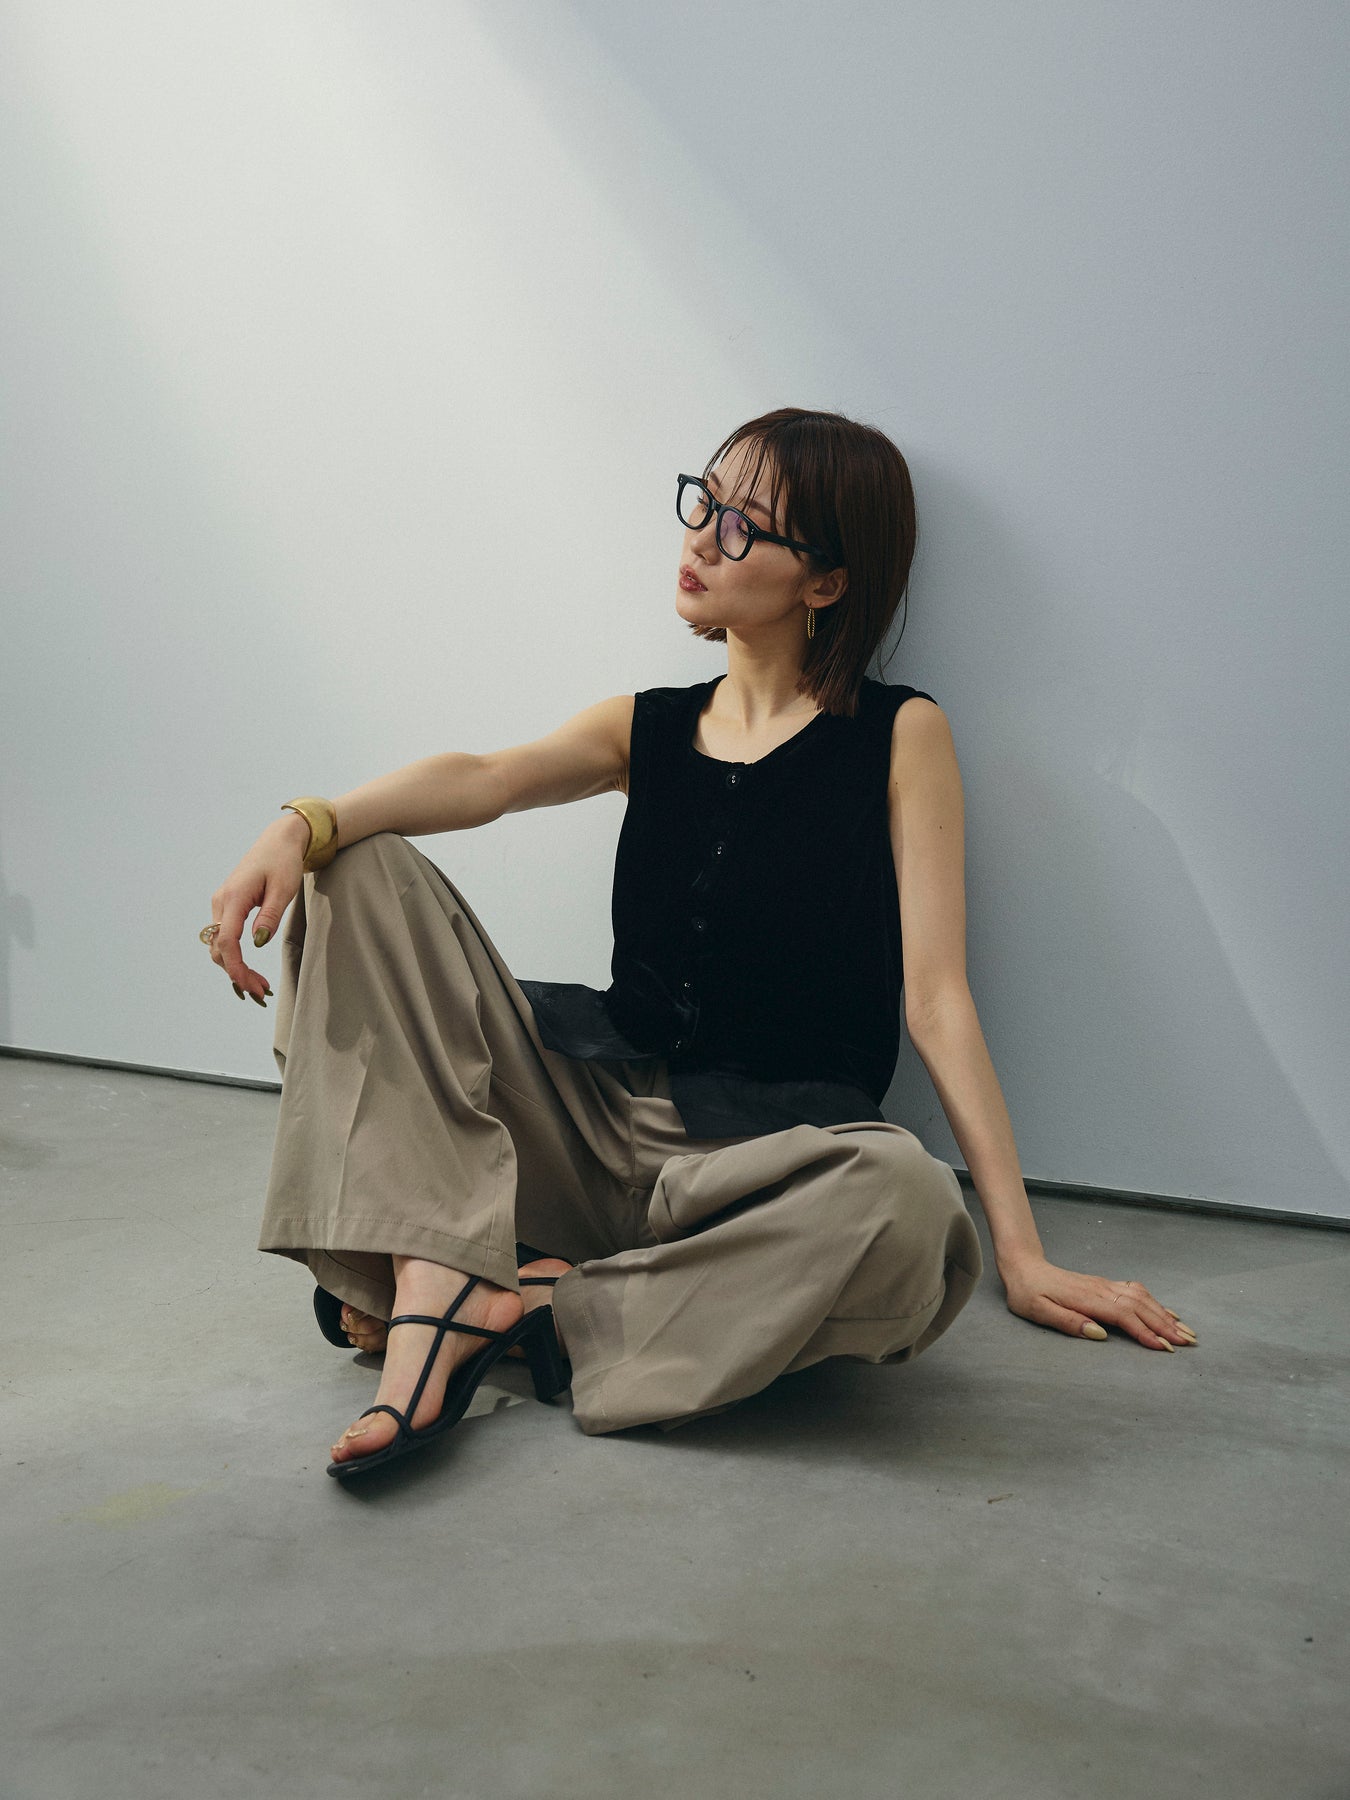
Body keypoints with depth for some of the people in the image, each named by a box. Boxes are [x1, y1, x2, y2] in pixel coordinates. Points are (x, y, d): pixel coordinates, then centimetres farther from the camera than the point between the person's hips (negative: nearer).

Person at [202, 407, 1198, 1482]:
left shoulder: (900, 737, 0)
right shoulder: (647, 728, 12)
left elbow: (936, 997, -6)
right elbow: (482, 780, -7)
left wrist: (1022, 1254, -10)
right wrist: (302, 827, -27)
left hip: (768, 1149, -4)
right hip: (596, 1112, 4)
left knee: (906, 1198, -39)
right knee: (363, 872, -6)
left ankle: (537, 1309, -17)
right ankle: (428, 1289, -22)